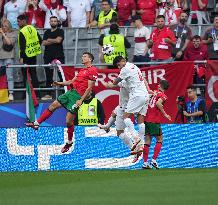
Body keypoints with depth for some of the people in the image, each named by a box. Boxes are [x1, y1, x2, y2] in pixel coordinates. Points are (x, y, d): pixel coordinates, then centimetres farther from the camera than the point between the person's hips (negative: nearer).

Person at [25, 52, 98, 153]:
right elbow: (72, 81, 25)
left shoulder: (92, 71, -8)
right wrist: (60, 83, 13)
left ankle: (69, 142, 13)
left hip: (78, 96, -9)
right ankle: (36, 123, 10)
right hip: (71, 92, 9)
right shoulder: (82, 70, 20)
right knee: (53, 105, 5)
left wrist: (81, 100, -18)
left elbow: (89, 88, -13)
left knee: (69, 121, -6)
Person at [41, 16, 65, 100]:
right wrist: (54, 41, -7)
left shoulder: (60, 31, 5)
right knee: (48, 76, 5)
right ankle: (48, 94, 8)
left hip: (59, 56, -4)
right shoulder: (47, 32, 16)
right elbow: (44, 43, 3)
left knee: (62, 75, -8)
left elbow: (58, 40, -11)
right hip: (48, 57, 4)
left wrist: (49, 40, 2)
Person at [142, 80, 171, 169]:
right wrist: (165, 114, -19)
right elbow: (158, 103, -24)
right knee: (160, 139, 7)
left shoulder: (155, 92, 10)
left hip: (147, 119, 6)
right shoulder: (163, 95, -7)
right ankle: (154, 160, -4)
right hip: (154, 121, -6)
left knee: (147, 141, 8)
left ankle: (145, 163, 4)